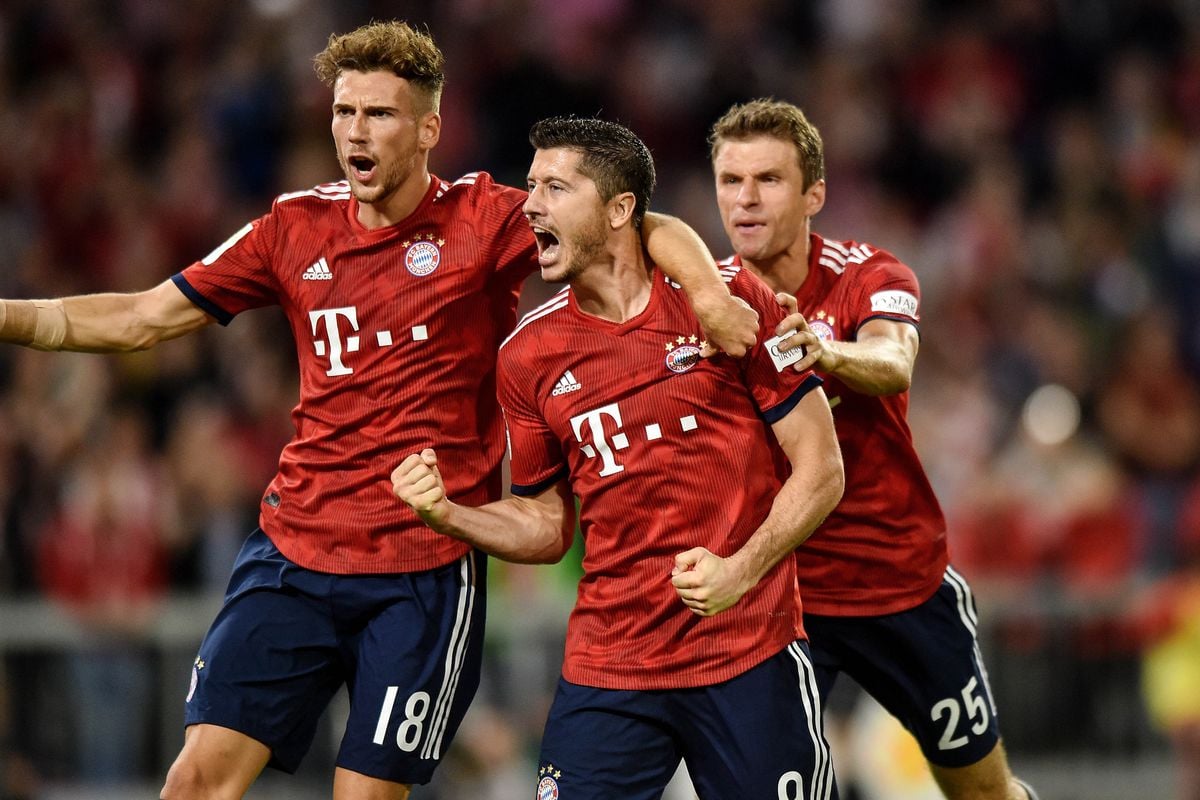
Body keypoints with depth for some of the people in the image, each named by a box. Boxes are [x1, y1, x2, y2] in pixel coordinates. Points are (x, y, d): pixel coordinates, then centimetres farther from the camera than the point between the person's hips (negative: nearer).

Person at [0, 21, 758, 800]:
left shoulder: (484, 220, -4)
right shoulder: (296, 227, 8)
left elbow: (651, 231, -8)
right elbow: (141, 319, 14)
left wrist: (710, 294, -28)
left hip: (426, 568, -3)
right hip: (294, 552, 4)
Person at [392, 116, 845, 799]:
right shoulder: (529, 354, 5)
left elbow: (822, 470, -3)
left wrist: (742, 570, -16)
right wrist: (447, 514, -4)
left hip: (751, 656, -2)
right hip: (606, 668, 3)